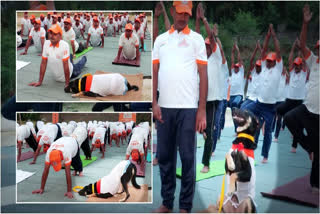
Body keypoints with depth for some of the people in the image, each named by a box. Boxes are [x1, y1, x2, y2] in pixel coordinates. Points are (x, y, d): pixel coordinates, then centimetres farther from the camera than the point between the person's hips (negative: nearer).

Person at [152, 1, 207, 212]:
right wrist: (154, 103, 0)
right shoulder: (160, 39, 14)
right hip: (165, 107, 3)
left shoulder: (196, 39, 6)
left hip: (188, 107, -3)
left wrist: (202, 110, -5)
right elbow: (154, 73, 12)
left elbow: (203, 75, 1)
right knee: (164, 156, 8)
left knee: (187, 157, 1)